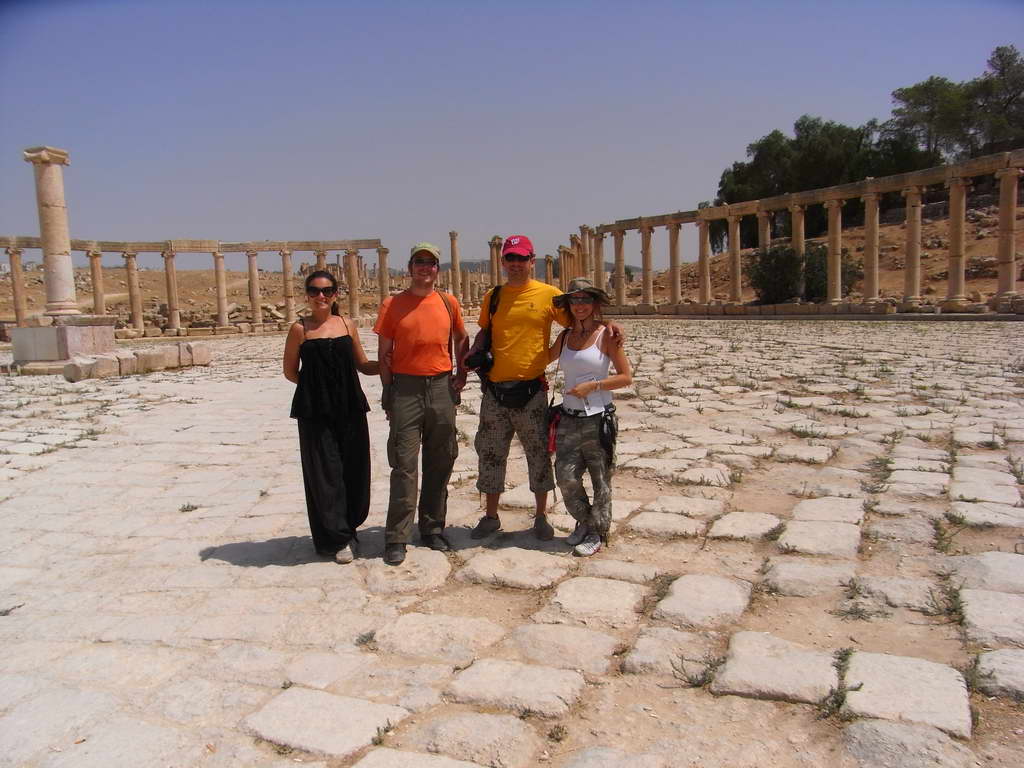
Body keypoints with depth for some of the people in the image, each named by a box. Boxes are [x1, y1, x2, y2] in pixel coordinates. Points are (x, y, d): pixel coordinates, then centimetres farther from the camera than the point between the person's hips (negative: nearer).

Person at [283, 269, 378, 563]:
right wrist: (318, 387, 2)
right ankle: (337, 539, 10)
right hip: (315, 412, -3)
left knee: (354, 470, 6)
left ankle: (348, 526, 26)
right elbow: (290, 372, 6)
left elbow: (363, 365, 13)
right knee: (325, 473, -1)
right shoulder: (300, 329, 1)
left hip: (350, 408, 3)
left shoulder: (347, 325, 8)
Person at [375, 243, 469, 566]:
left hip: (442, 387, 3)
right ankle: (396, 538, 3)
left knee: (440, 463, 8)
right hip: (406, 387, -3)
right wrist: (388, 393, -2)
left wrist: (461, 373, 11)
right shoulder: (392, 305, 2)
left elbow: (462, 339, 21)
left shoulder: (448, 303, 8)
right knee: (404, 464, -4)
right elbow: (384, 353, 3)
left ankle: (432, 529, 22)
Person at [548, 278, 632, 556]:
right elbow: (545, 358, 28)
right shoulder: (565, 336, 9)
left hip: (599, 417, -4)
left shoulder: (605, 334, -5)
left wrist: (592, 386, -15)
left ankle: (597, 533, 21)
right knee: (565, 476, 2)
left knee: (600, 478, 5)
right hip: (569, 417, 4)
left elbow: (626, 377, -6)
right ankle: (584, 521, 27)